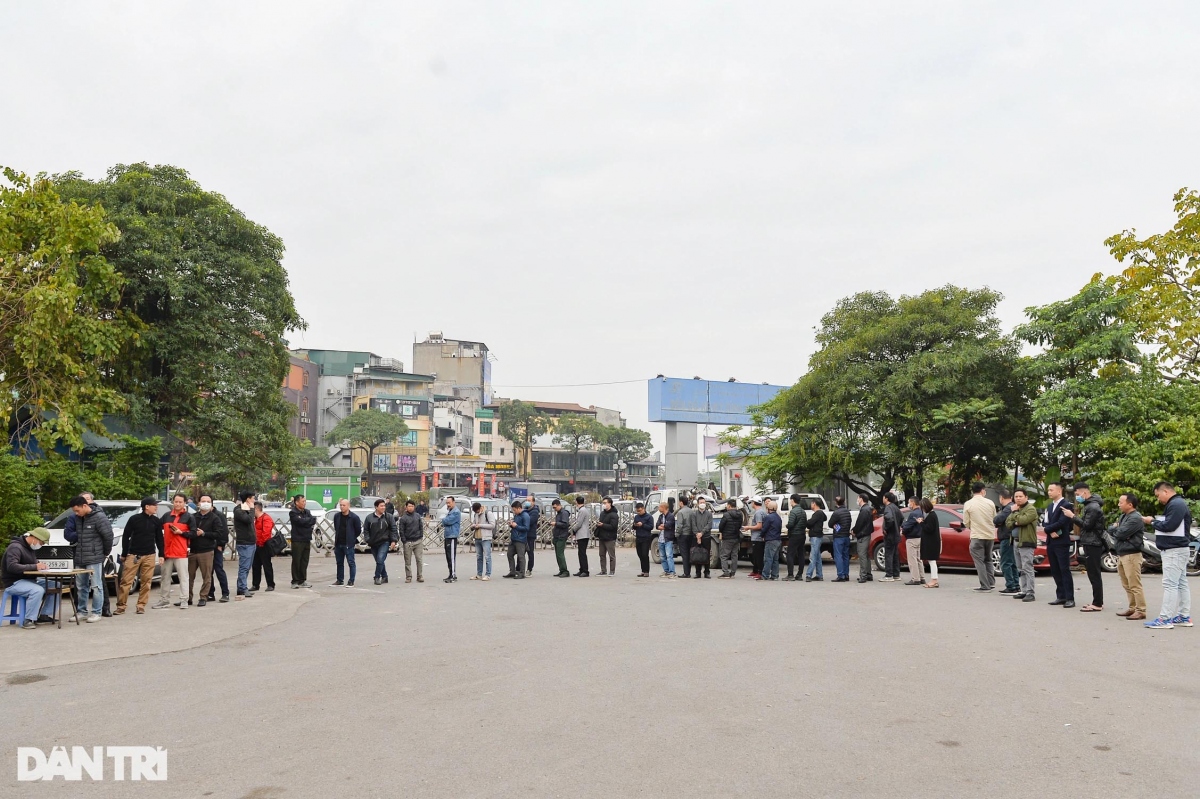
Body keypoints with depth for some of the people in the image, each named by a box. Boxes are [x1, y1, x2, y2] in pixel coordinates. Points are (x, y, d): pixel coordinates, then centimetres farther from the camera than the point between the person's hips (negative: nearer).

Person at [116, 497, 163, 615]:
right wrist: (124, 554, 1)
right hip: (133, 555, -2)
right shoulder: (134, 519, -3)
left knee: (146, 581, 2)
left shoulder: (157, 521, 7)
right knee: (126, 581, -3)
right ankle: (121, 605, 5)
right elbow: (126, 537, 1)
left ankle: (141, 605, 9)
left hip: (149, 556, 3)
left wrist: (161, 555, 7)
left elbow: (159, 538, 12)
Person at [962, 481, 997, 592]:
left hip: (977, 536, -4)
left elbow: (966, 523, -2)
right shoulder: (990, 503, 0)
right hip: (990, 535, 4)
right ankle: (991, 582, 17)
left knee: (979, 561, 2)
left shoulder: (968, 504, -7)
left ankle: (984, 586, -1)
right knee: (988, 559, 20)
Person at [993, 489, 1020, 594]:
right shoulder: (1012, 507, 16)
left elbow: (996, 520, -23)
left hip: (1007, 539, -11)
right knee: (1012, 563, 15)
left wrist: (995, 517, -4)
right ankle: (1016, 586, 21)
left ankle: (1011, 587, -8)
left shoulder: (1008, 508, -17)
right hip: (1011, 539, 11)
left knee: (1005, 563, -7)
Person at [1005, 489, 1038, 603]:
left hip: (1026, 543, -8)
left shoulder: (1031, 509, -7)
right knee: (1021, 569, 10)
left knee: (1027, 569, -11)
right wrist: (1015, 523, -7)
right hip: (1016, 542, 8)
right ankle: (1024, 591, 15)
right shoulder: (1015, 509, 19)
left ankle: (1030, 593, -11)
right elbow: (1008, 523, 12)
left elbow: (1022, 520, -22)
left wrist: (1015, 512, -7)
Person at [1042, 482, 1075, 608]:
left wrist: (1047, 529, -6)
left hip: (1062, 543, -8)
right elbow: (1046, 523, 11)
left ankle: (1070, 598, -5)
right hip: (1051, 543, 8)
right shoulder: (1049, 506, 17)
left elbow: (1061, 523, -18)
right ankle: (1061, 596, 14)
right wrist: (1050, 532, -8)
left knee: (1064, 570, -7)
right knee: (1055, 571, 9)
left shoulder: (1066, 505, -9)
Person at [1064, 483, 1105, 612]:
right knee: (1093, 574, 11)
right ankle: (1097, 601, 15)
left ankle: (1097, 604, -7)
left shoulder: (1093, 507, -14)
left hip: (1093, 544, -10)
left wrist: (1072, 516, -15)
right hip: (1089, 543, 10)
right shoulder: (1089, 505, 18)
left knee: (1094, 575, -9)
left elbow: (1087, 525, -19)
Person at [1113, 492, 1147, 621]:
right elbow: (1116, 532, 18)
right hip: (1121, 555, 10)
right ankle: (1132, 608, 22)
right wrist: (1116, 530, -4)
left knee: (1135, 585, -7)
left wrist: (1115, 529, 0)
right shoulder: (1123, 516, 17)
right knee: (1127, 585, 14)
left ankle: (1140, 611, -3)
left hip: (1131, 555, -10)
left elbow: (1121, 533, -20)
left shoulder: (1135, 518, -15)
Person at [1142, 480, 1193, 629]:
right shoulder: (1176, 504, 18)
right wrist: (1155, 521, 3)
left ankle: (1165, 619, -12)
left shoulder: (1176, 504, -16)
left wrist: (1152, 521, -10)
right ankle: (1184, 617, 18)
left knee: (1169, 584, -11)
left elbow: (1169, 525, -24)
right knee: (1181, 583, 13)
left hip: (1175, 551, -11)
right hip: (1176, 550, 11)